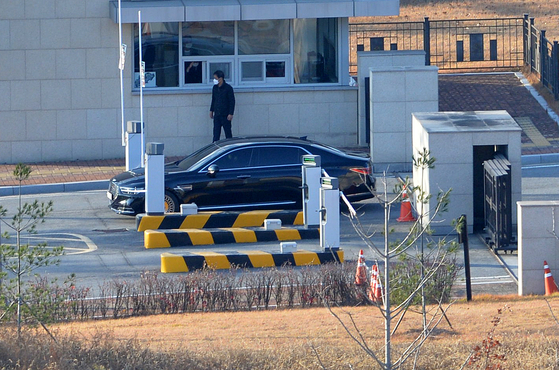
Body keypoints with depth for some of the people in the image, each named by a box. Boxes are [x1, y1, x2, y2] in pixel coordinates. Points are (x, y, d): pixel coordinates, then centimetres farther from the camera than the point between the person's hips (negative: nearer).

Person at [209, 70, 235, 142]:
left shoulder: (228, 88, -10)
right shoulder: (215, 88, 8)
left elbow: (232, 101, -9)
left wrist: (230, 114, -14)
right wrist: (211, 110, 17)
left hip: (225, 115, -5)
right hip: (217, 114, 5)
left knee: (228, 133, 2)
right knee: (216, 133, 3)